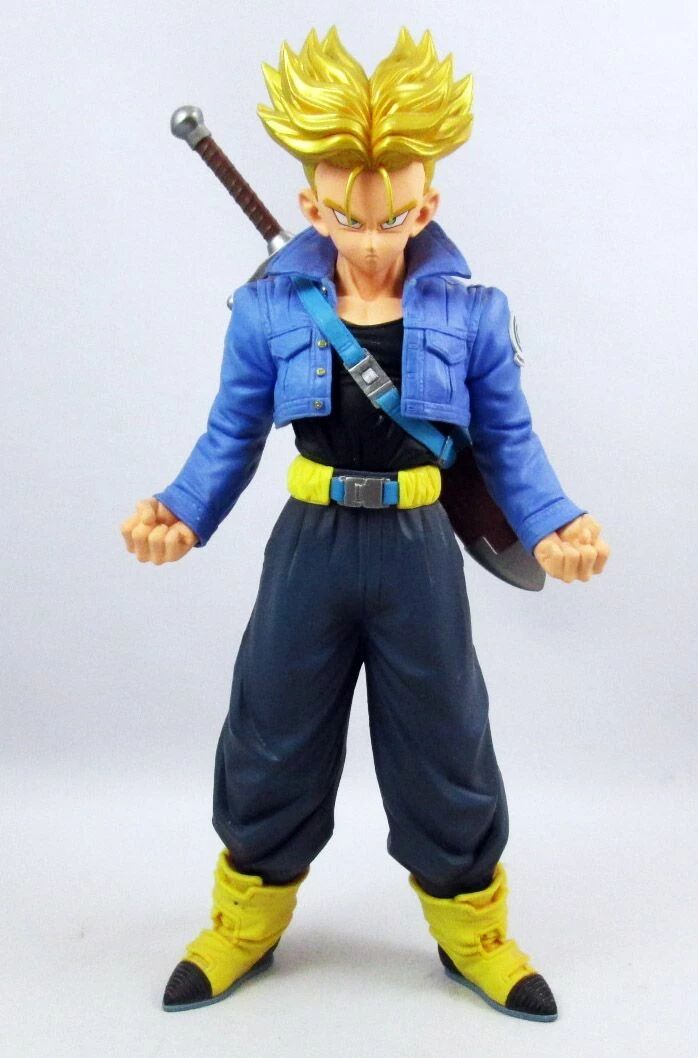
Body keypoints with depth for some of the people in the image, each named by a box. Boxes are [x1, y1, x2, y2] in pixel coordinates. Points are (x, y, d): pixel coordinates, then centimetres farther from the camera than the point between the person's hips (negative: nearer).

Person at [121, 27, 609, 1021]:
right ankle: (245, 927, 37)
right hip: (311, 548, 1)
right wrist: (181, 512, -18)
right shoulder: (269, 308, -6)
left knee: (444, 747, 12)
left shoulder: (470, 311, -7)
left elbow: (508, 443, -1)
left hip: (417, 551, 0)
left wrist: (552, 525, -18)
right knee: (273, 740, 13)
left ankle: (474, 935, 35)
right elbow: (231, 439, -1)